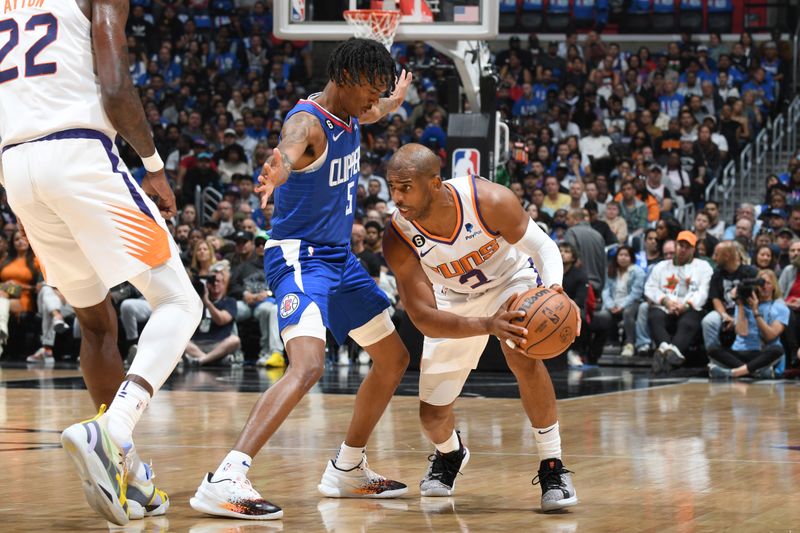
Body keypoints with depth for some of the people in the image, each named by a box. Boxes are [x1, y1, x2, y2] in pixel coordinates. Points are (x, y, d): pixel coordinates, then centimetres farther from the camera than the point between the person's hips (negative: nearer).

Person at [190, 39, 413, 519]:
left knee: (394, 359, 18)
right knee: (308, 365, -30)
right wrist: (278, 170, -71)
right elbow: (288, 151, -47)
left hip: (340, 258, 10)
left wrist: (395, 102, 56)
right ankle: (224, 481, -38)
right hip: (301, 258, -10)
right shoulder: (307, 121, -21)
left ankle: (347, 470, 31)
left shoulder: (351, 114, 6)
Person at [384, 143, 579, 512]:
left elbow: (542, 246, -22)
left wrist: (554, 290, -45)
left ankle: (552, 467, -19)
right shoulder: (398, 241, -30)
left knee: (523, 356, -33)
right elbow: (424, 320, -32)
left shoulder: (489, 201, -35)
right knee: (432, 416, 4)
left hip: (511, 279, -2)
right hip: (455, 301, 2)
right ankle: (449, 454, 44)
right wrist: (487, 325, -50)